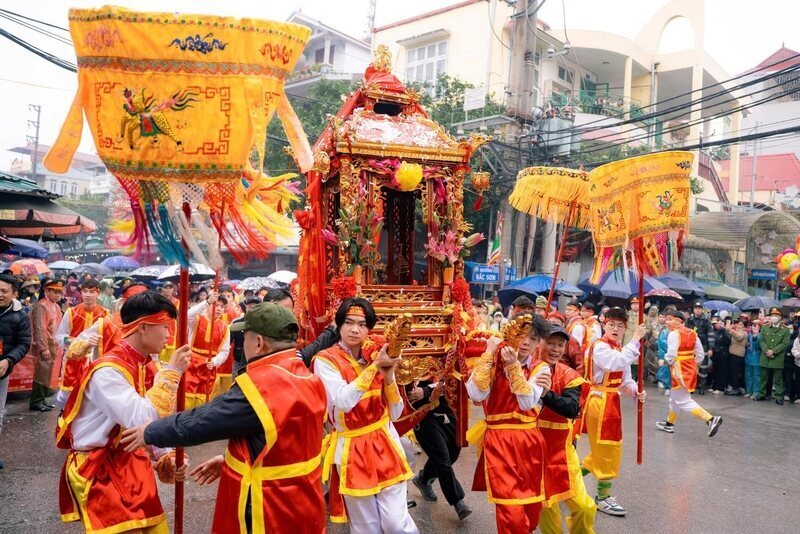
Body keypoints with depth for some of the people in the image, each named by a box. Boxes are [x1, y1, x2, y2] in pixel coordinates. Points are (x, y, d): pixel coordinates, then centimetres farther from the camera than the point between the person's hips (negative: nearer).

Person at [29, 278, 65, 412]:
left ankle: (42, 399, 24)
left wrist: (59, 345, 17)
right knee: (41, 374, -2)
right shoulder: (41, 306, -15)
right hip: (45, 347, -9)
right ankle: (35, 402, 7)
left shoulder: (56, 306, 13)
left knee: (48, 374, 14)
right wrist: (44, 348, -21)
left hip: (54, 347, 9)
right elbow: (39, 329, -20)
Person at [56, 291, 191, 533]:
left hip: (132, 465, 8)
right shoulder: (108, 371, -24)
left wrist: (167, 457, -8)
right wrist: (171, 373, -29)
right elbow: (142, 421, -34)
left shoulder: (147, 367, 3)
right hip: (100, 472, -8)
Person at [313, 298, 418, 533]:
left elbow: (395, 414, 1)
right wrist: (373, 367, -25)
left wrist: (389, 377, -14)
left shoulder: (378, 356, 2)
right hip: (352, 450, -2)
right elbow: (344, 402, -26)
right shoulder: (325, 361, -9)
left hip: (384, 445, 2)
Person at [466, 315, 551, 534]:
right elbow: (476, 395, -17)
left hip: (529, 442, 2)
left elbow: (528, 402, -16)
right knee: (511, 510, -10)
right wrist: (488, 354, -16)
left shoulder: (540, 368, 0)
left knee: (531, 506, 14)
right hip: (499, 442, -2)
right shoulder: (494, 361, -1)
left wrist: (514, 366, -24)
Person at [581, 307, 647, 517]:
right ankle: (603, 496, 12)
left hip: (611, 402, 9)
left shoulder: (621, 349, 14)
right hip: (599, 402, -9)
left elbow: (624, 380, 13)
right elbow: (617, 363, -36)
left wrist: (635, 392, -8)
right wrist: (635, 339, -30)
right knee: (608, 448, -1)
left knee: (603, 448, 16)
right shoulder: (600, 347, -16)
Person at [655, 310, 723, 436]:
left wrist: (668, 360, -2)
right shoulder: (692, 333, 7)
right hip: (690, 368, 9)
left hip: (679, 370, -9)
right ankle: (669, 423, 35)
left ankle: (711, 419, -14)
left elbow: (671, 355, -22)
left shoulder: (674, 334, -17)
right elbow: (700, 354, 8)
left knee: (683, 401, -4)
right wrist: (693, 364, 16)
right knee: (675, 397, 22)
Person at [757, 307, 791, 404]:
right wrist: (766, 351, -13)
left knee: (778, 380, 3)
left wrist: (773, 351, -16)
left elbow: (785, 343, -6)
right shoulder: (764, 328, 11)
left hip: (778, 359, -3)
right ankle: (762, 394, 19)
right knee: (764, 378, 10)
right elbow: (761, 341, 4)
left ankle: (779, 397, 9)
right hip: (765, 358, 3)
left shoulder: (785, 330, 2)